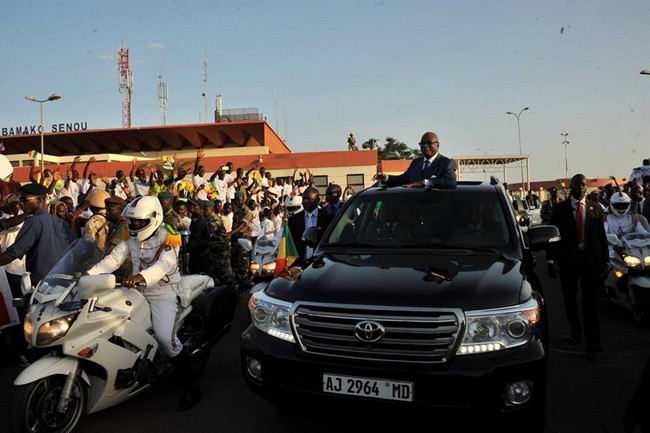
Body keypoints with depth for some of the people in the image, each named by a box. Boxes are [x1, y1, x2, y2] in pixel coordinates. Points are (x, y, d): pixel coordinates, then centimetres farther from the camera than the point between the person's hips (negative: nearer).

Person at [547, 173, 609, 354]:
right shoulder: (560, 209, 1)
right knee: (570, 300, 11)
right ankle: (575, 329, 32)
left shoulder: (596, 208, 5)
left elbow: (602, 236, 6)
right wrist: (551, 259, -10)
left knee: (591, 301, -1)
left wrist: (605, 260, 2)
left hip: (591, 259, 0)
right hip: (567, 259, 0)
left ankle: (593, 341, 3)